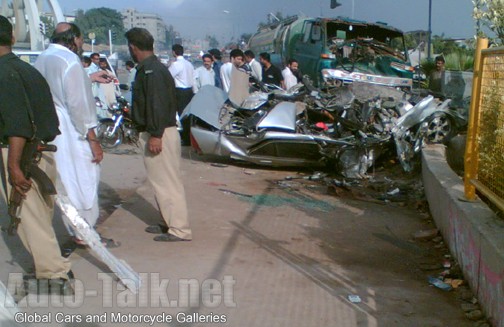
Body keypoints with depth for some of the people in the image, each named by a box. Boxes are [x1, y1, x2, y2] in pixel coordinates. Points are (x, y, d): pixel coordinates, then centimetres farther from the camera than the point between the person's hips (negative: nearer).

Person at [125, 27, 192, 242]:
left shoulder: (151, 71, -16)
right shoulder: (152, 68, 16)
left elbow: (157, 105, -24)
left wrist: (155, 135, -25)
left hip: (159, 135, -10)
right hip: (157, 133, 10)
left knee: (167, 182, -6)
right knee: (161, 181, 16)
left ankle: (179, 230, 1)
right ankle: (169, 223, 26)